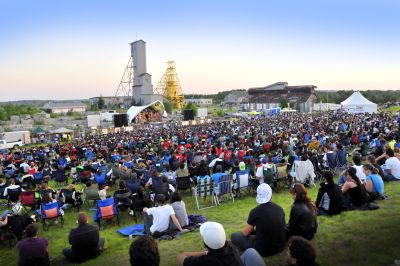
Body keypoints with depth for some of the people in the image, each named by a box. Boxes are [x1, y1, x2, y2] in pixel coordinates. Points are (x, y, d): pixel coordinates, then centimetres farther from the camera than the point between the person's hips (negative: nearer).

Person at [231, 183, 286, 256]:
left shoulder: (255, 211, -16)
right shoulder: (280, 209, -2)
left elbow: (245, 233, -4)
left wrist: (253, 228, 18)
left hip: (263, 250, -6)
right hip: (280, 247, 6)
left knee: (234, 236, 11)